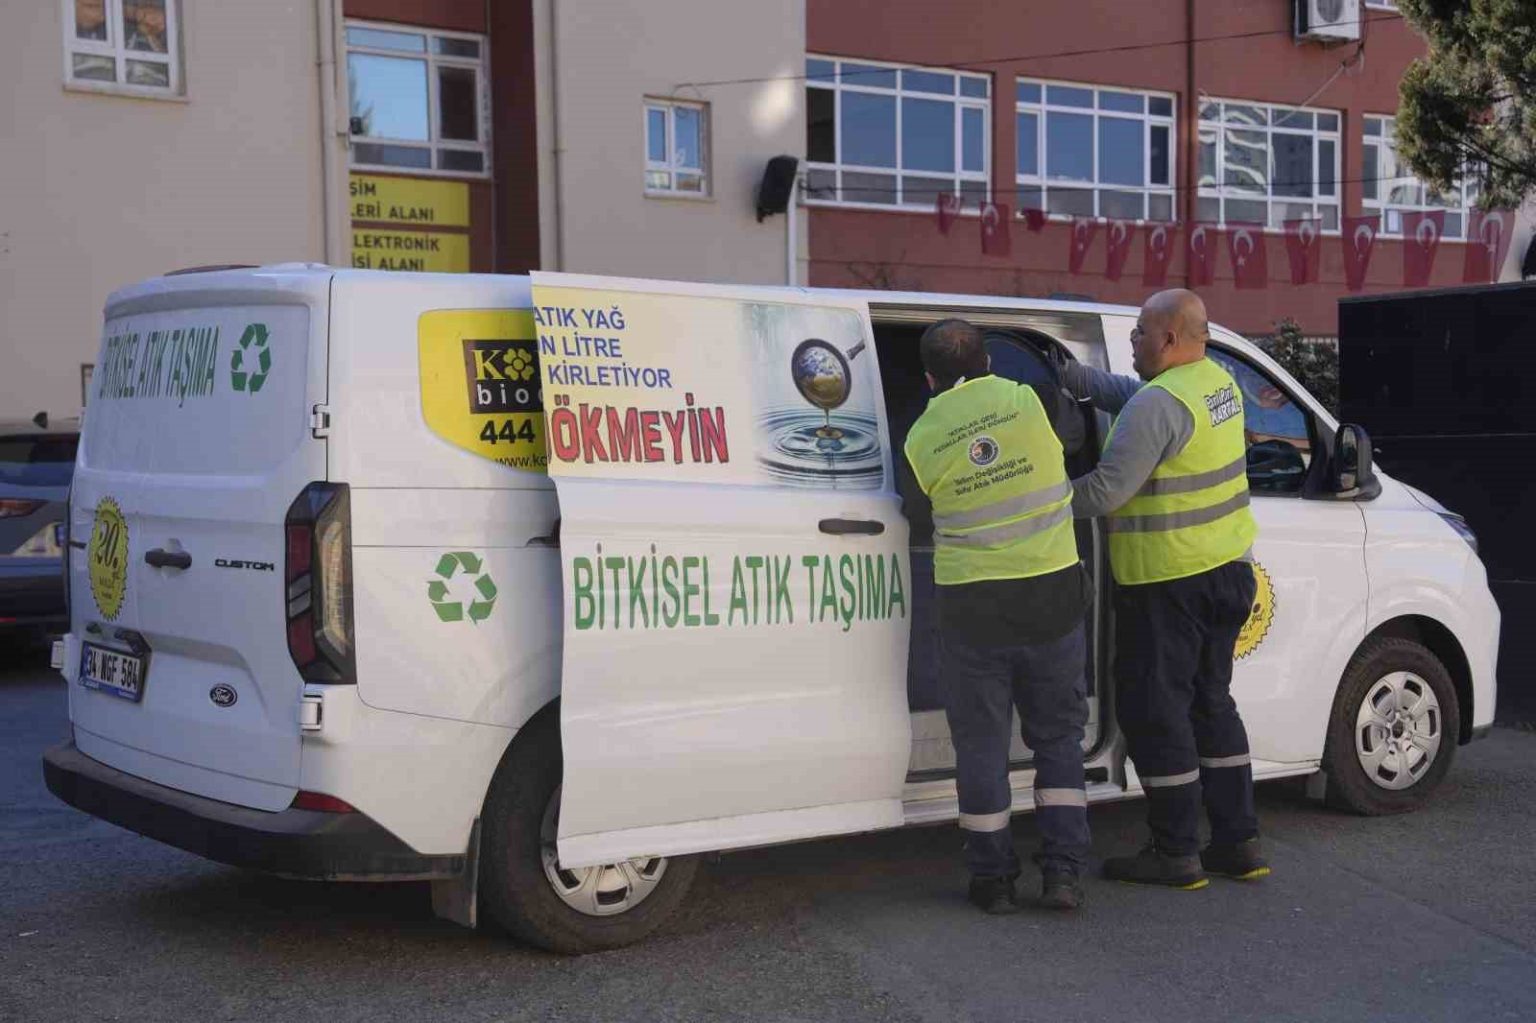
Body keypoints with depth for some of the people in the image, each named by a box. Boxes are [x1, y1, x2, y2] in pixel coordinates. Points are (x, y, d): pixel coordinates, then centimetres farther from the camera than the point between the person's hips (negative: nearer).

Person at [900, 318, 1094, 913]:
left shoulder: (922, 438, -4)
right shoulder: (1031, 402, -6)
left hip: (972, 607, -1)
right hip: (1051, 597, 1)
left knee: (981, 743, 10)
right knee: (1058, 736, 13)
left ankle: (993, 879, 14)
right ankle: (1063, 870, 8)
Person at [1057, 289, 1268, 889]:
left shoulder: (1158, 405, -20)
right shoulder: (1218, 381, 9)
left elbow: (1105, 490, -23)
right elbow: (1124, 393, 20)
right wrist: (1068, 373, 15)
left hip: (1167, 584, -9)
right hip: (1226, 570, 9)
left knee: (1153, 710, 1)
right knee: (1210, 701, 18)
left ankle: (1175, 853, 6)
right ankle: (1238, 842, 22)